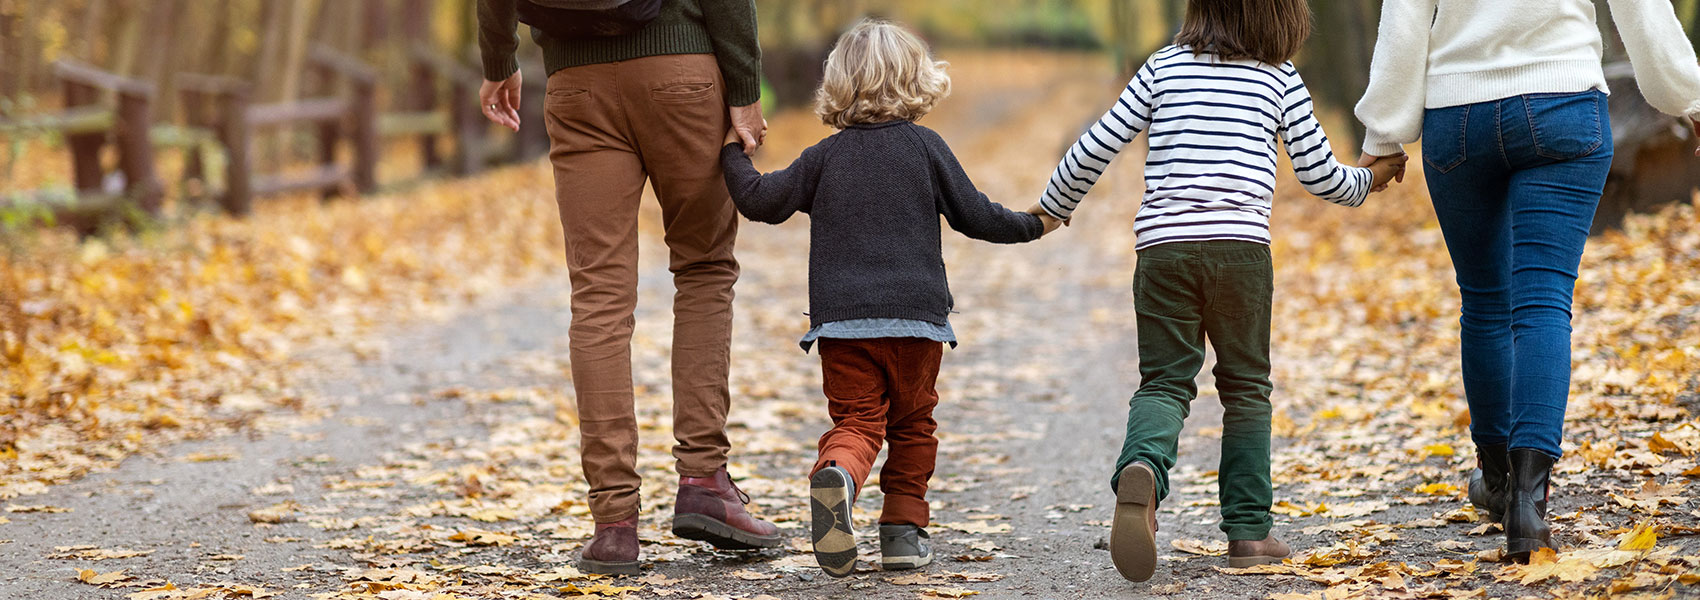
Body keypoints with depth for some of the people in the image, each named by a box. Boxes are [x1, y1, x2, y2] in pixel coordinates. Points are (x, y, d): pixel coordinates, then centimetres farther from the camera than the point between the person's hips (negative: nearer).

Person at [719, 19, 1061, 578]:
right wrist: (1033, 225, 21)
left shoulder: (825, 156, 7)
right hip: (915, 316, -1)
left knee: (856, 423, -2)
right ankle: (903, 530, 11)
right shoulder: (925, 146, 4)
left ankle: (837, 474, -34)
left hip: (841, 318, 1)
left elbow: (761, 201, 5)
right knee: (911, 425, 16)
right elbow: (975, 214, 5)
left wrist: (733, 152, 21)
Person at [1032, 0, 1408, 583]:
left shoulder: (1163, 67, 10)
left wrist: (1053, 207, 25)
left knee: (1164, 382, 4)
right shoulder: (1281, 79, 7)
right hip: (1240, 245, -1)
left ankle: (1141, 468, -28)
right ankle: (1248, 529, 10)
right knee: (1245, 386, 13)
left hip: (1162, 245, 1)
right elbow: (1321, 175, 10)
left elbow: (1096, 147, 8)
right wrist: (1369, 179, 32)